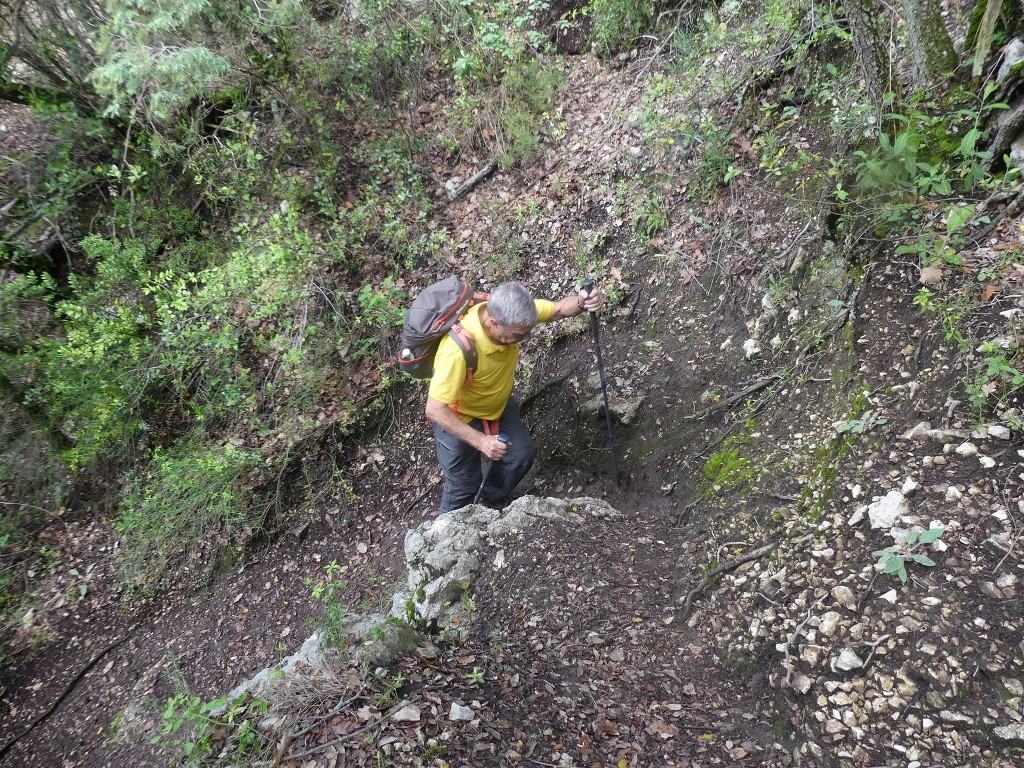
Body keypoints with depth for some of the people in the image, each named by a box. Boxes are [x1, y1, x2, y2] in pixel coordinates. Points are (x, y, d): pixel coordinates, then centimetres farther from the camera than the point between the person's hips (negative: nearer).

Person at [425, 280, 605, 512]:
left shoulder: (510, 310, -25)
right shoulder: (459, 349, -44)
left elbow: (560, 308, -11)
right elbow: (435, 409, -37)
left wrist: (582, 301, -33)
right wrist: (480, 441, -43)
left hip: (499, 405, 6)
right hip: (458, 419, -6)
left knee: (521, 455, 12)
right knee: (465, 485, 8)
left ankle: (491, 502, 42)